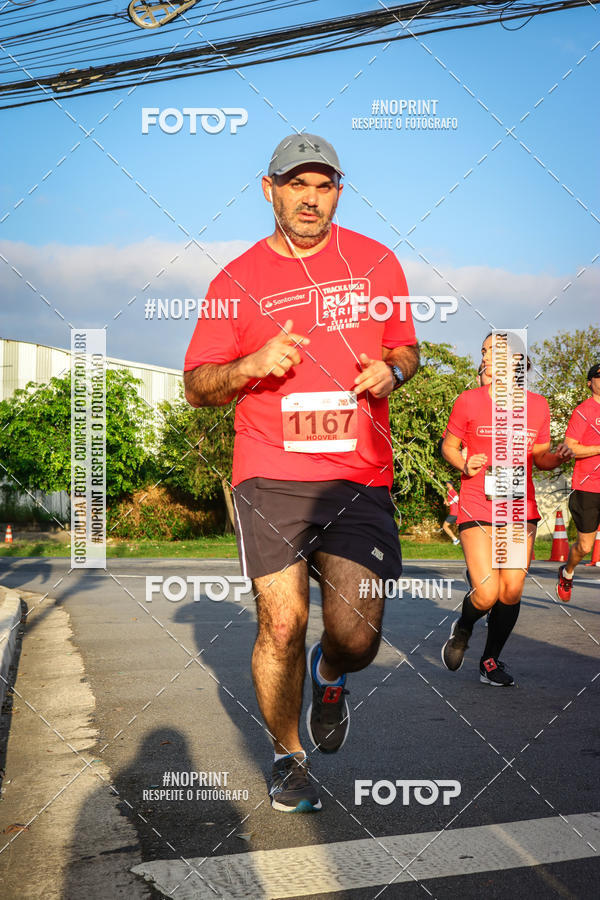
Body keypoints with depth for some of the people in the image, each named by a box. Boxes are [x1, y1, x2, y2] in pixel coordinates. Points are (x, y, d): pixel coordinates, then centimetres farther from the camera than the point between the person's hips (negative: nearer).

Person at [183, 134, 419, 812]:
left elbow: (406, 348, 22)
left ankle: (329, 675, 34)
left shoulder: (376, 261, 11)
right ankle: (286, 756, 25)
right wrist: (252, 365, -13)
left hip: (361, 480, 1)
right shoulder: (236, 279, 6)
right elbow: (196, 385, 7)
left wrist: (391, 369, -2)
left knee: (356, 640, -5)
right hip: (271, 475, -1)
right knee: (281, 628, -2)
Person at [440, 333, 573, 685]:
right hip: (477, 508, -3)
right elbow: (449, 446, 8)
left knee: (512, 590, 1)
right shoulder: (469, 401, -2)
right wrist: (465, 465, -12)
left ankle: (491, 660, 23)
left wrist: (557, 457, -8)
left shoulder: (538, 405, 5)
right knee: (487, 595, -11)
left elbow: (539, 456, 14)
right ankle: (462, 629, 24)